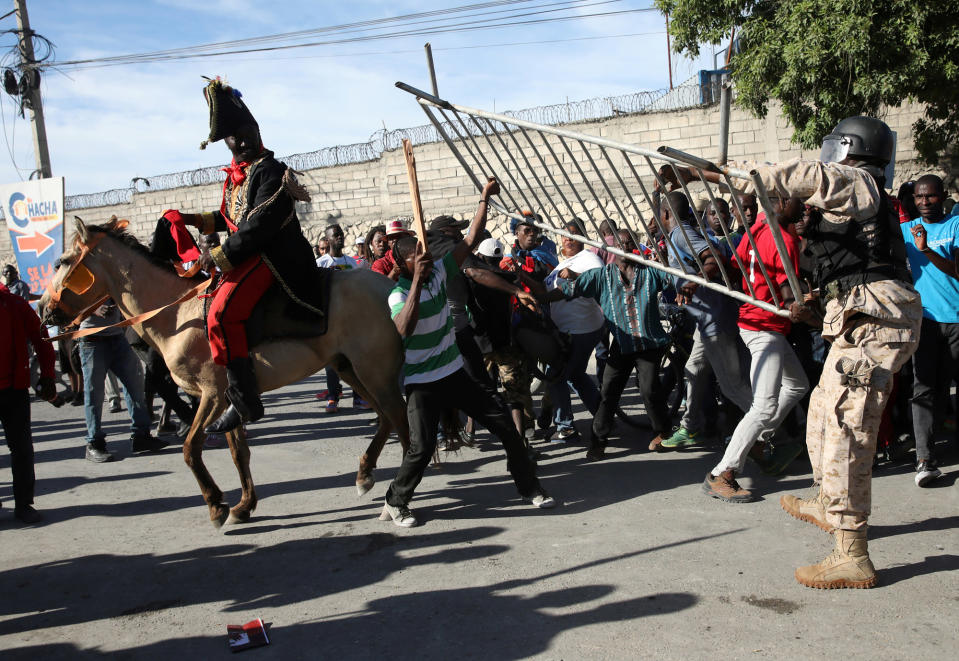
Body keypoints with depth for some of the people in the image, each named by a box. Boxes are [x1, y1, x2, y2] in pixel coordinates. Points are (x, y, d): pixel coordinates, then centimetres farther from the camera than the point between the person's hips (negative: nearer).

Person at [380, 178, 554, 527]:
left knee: (504, 425, 4)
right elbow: (404, 330, -37)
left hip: (455, 374, 6)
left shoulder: (439, 272, 0)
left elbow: (471, 240, 2)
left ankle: (529, 487, 20)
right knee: (421, 448, -16)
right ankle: (394, 503, 10)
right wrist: (417, 280, -38)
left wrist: (485, 198, -2)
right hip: (422, 384, -6)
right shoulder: (399, 295, -16)